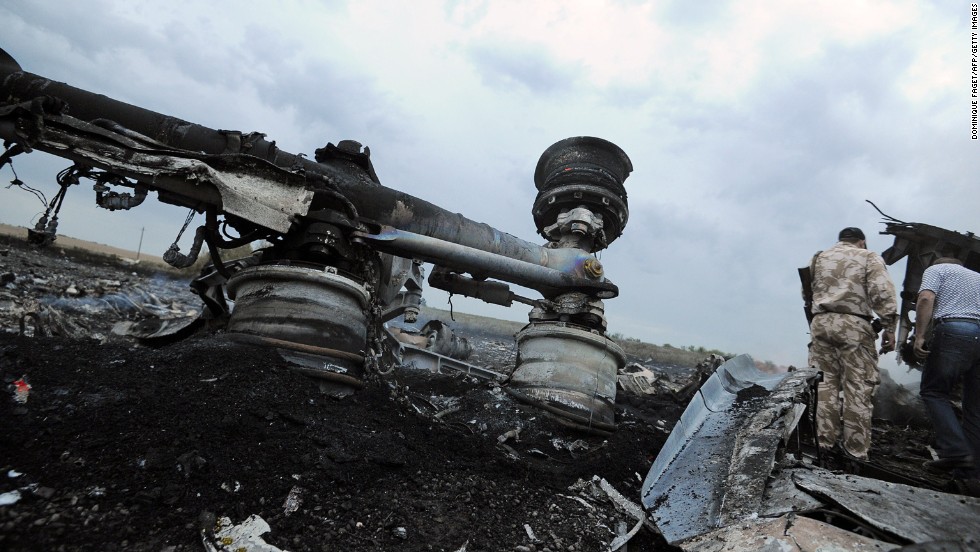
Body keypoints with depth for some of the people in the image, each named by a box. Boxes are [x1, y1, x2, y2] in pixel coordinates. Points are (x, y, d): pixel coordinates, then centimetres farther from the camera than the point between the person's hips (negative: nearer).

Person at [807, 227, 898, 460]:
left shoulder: (818, 258, 21)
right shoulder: (869, 257, 9)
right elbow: (883, 292, -3)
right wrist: (889, 327, -4)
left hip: (820, 322, 3)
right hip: (853, 324, -3)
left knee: (824, 384, 4)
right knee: (858, 389, -1)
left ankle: (825, 444, 2)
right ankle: (856, 451, -2)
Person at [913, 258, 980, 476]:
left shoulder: (936, 269, 14)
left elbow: (926, 298, -6)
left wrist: (919, 335, -8)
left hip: (954, 330, -6)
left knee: (934, 391, 0)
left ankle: (956, 452, -12)